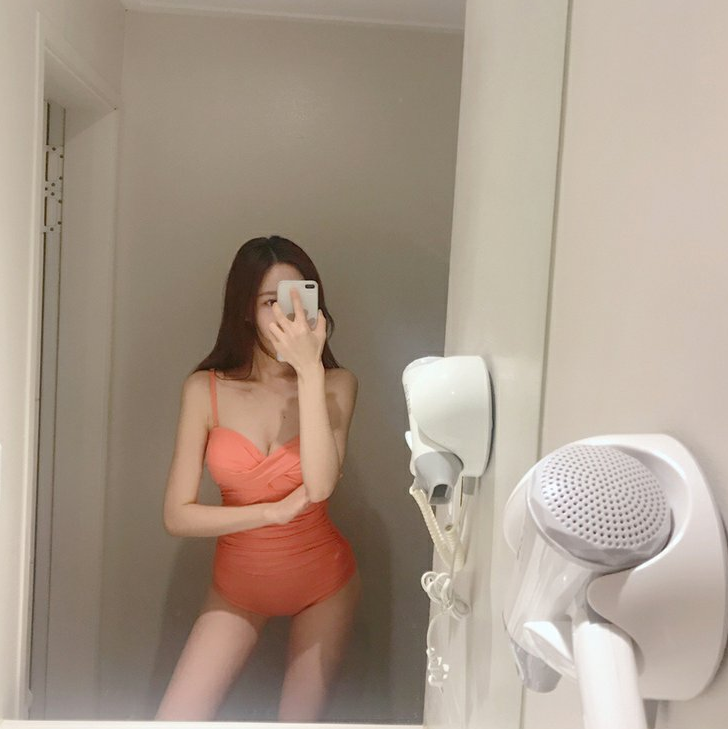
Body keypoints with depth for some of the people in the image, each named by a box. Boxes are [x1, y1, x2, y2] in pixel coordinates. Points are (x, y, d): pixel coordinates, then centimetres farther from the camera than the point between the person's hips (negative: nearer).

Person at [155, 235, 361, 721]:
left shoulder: (336, 384, -13)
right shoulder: (206, 389, -12)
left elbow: (320, 486, -29)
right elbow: (178, 515, -13)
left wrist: (309, 370, -32)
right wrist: (276, 511, -21)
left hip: (322, 580, 0)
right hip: (238, 583, 1)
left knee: (301, 720, 12)